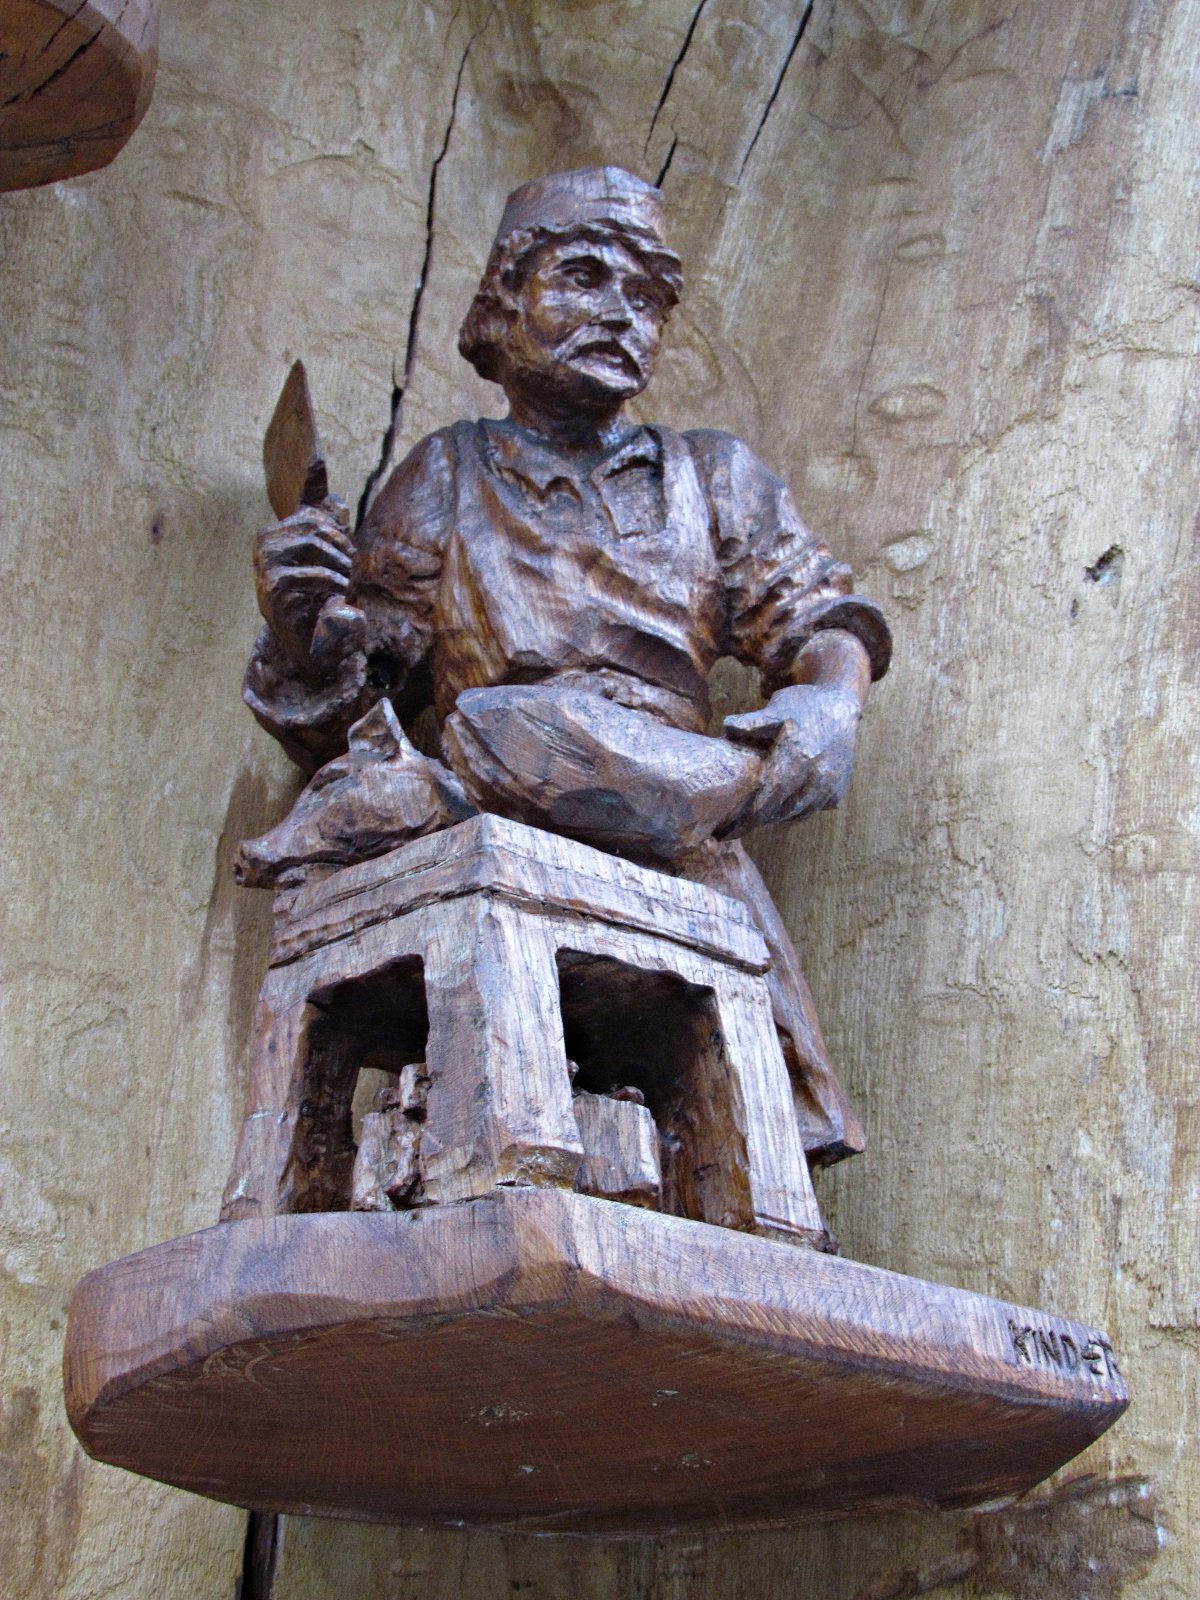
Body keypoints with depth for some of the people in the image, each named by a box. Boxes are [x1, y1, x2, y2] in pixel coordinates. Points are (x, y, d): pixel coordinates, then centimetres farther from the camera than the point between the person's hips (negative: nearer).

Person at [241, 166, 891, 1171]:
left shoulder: (715, 480, 25)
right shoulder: (448, 477, 20)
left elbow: (824, 630, 13)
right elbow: (338, 729, 18)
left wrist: (825, 707, -11)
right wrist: (303, 627, -5)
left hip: (676, 857, 0)